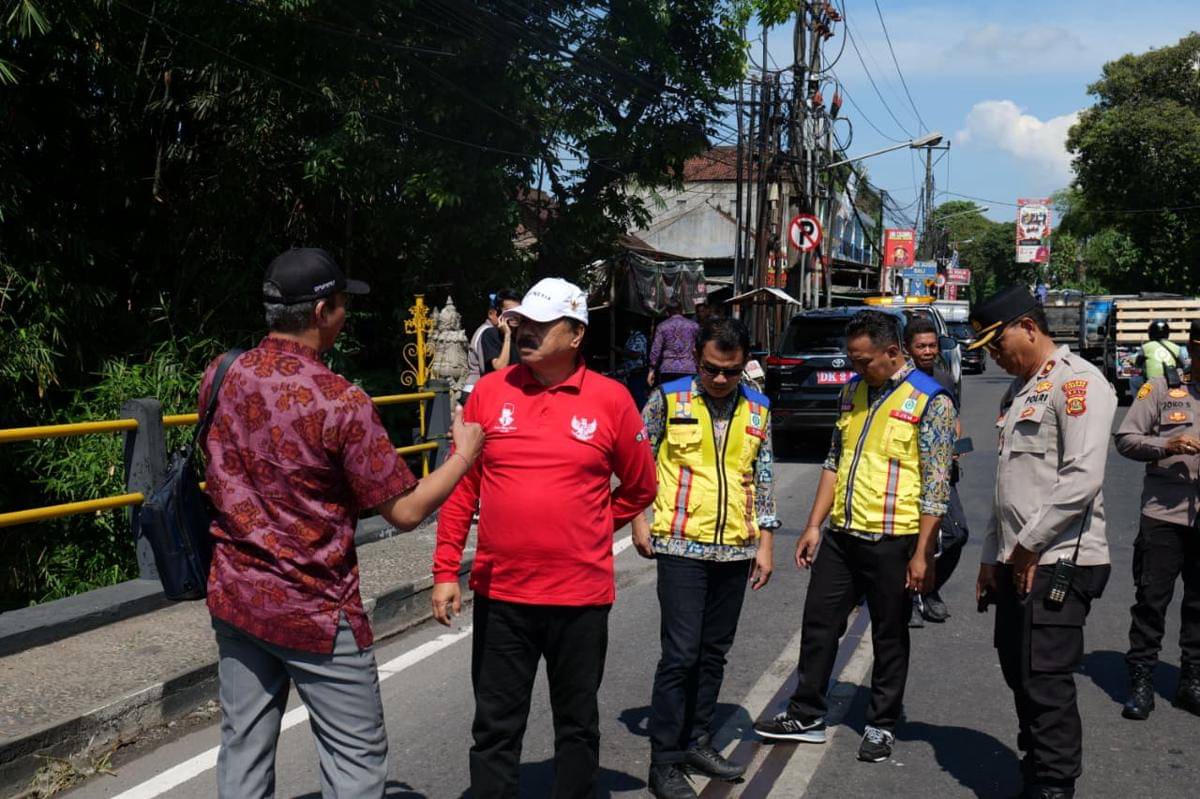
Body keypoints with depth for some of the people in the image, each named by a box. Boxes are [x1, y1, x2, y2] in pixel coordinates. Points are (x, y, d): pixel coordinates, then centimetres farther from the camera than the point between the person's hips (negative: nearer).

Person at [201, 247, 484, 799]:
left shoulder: (220, 376, -2)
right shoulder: (340, 402, -20)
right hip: (315, 613, -6)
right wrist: (464, 454, 0)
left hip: (233, 598, 6)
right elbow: (406, 511, -15)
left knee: (244, 752, 14)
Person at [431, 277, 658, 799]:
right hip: (500, 592, 1)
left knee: (577, 724, 15)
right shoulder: (490, 391, 0)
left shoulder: (611, 399, -4)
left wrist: (589, 532, 7)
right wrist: (445, 571, 1)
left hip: (581, 594, -1)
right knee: (496, 727, 11)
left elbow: (640, 487, 9)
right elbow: (461, 486, 3)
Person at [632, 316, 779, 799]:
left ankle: (697, 740, 27)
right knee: (681, 654, -6)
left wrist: (764, 542, 8)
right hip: (681, 546, -4)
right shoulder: (668, 400, -5)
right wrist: (639, 521, -2)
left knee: (714, 652, 13)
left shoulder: (758, 411, 6)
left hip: (735, 550, 4)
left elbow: (763, 479, 11)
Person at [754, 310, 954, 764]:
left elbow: (936, 485, -12)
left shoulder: (930, 401, -10)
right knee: (819, 624, 11)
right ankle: (806, 716, 25)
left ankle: (882, 726, 24)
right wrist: (814, 525, 10)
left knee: (889, 637, 9)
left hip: (892, 540, -6)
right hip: (841, 535, 6)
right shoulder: (853, 390, 9)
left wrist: (922, 554, -15)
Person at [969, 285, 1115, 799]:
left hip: (1058, 562, -9)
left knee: (1046, 684, -7)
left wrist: (1029, 546, -14)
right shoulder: (1018, 390, 19)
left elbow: (1083, 477, -20)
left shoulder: (1077, 381, -10)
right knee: (1020, 676, 14)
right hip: (1017, 563, 9)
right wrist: (992, 556, 19)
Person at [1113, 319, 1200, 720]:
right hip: (1165, 512, -3)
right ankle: (1141, 681, 10)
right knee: (1152, 598, 1)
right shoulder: (1162, 389, 0)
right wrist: (1167, 446, -17)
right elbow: (1126, 438, -1)